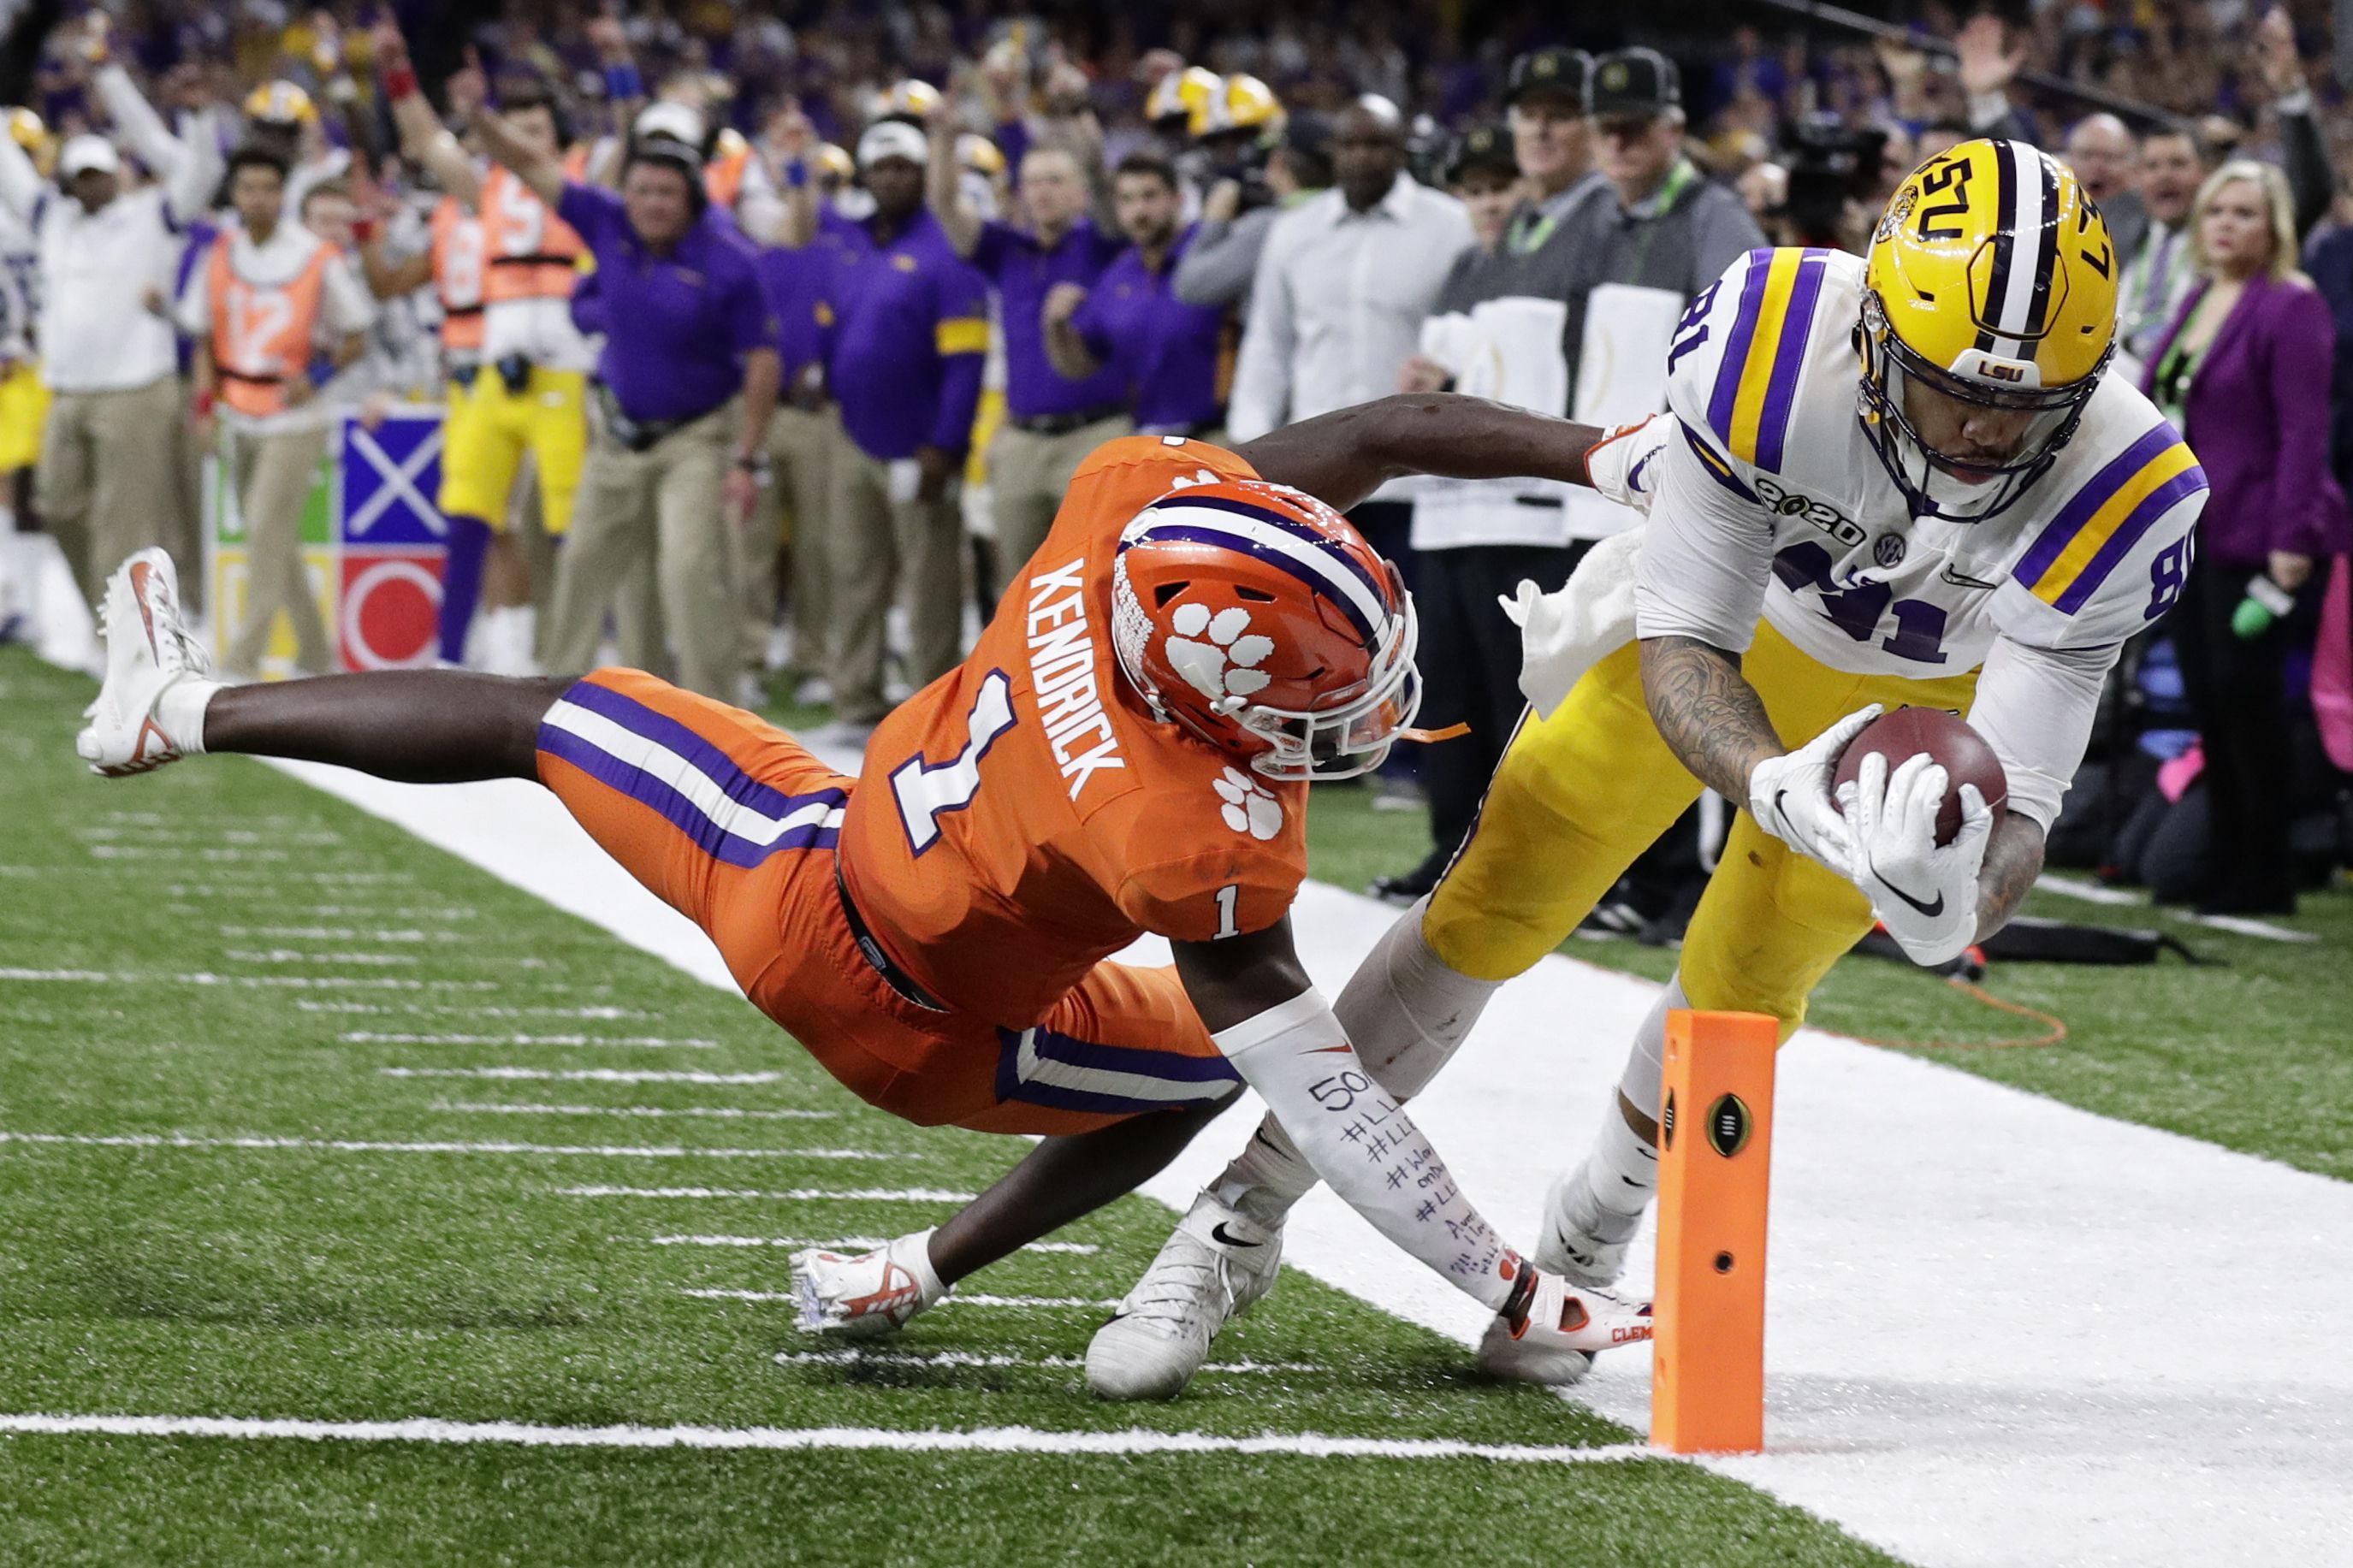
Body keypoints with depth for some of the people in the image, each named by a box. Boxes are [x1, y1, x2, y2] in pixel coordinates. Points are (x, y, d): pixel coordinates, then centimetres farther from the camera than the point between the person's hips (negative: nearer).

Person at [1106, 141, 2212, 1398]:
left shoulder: (2117, 491, -38)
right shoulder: (1772, 340, -41)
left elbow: (2018, 789, -36)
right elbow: (1683, 647, -33)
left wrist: (1953, 900, -60)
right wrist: (1781, 789, -54)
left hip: (1923, 684, 0)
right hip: (1723, 602, 0)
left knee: (1739, 994, 1)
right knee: (1498, 902, -2)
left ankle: (1588, 1241, 34)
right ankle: (1242, 1217, 14)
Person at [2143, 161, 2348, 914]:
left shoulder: (2292, 308, -11)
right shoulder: (2198, 303, 15)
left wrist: (2291, 540, -21)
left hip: (2252, 535, -8)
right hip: (2187, 532, 8)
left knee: (2243, 692, -7)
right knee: (2206, 695, 8)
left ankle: (2264, 875, 0)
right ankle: (2226, 862, 15)